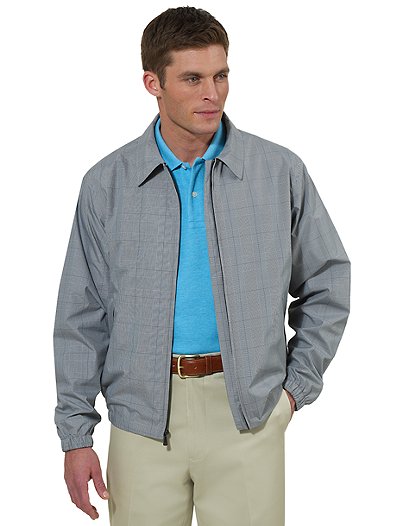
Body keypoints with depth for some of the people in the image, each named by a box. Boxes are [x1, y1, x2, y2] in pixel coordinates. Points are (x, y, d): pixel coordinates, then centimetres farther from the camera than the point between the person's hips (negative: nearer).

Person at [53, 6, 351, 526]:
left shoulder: (281, 172, -1)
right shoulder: (107, 184, 0)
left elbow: (327, 282, 9)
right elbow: (82, 317, 3)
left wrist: (298, 384, 3)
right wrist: (76, 433, 2)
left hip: (248, 414, 0)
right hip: (143, 418, 1)